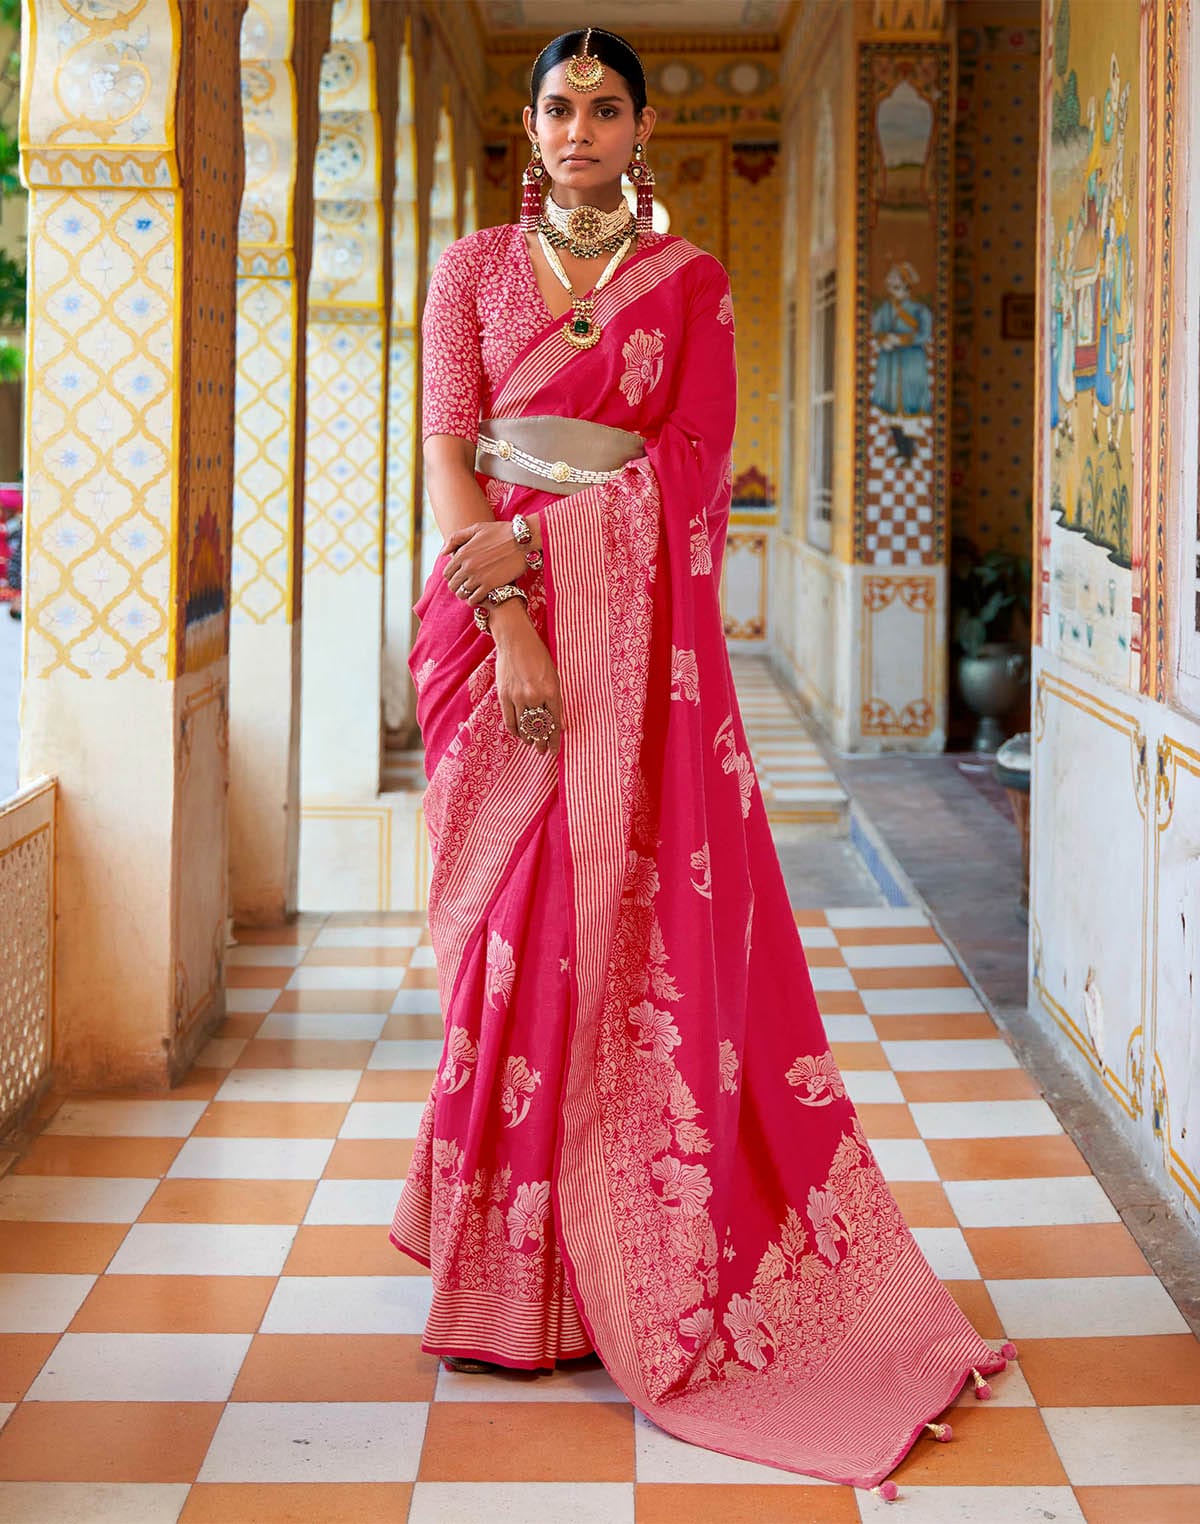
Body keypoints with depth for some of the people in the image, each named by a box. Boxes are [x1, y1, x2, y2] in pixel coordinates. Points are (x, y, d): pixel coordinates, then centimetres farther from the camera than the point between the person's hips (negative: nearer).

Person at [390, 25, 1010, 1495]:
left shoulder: (689, 280, 9)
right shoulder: (473, 267, 10)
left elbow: (691, 460, -1)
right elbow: (447, 446, 0)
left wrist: (542, 539, -13)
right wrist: (509, 620, -13)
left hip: (637, 622, -1)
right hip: (495, 611, 1)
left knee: (644, 918, -5)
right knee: (514, 922, 0)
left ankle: (649, 1264, 4)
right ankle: (519, 1266, 8)